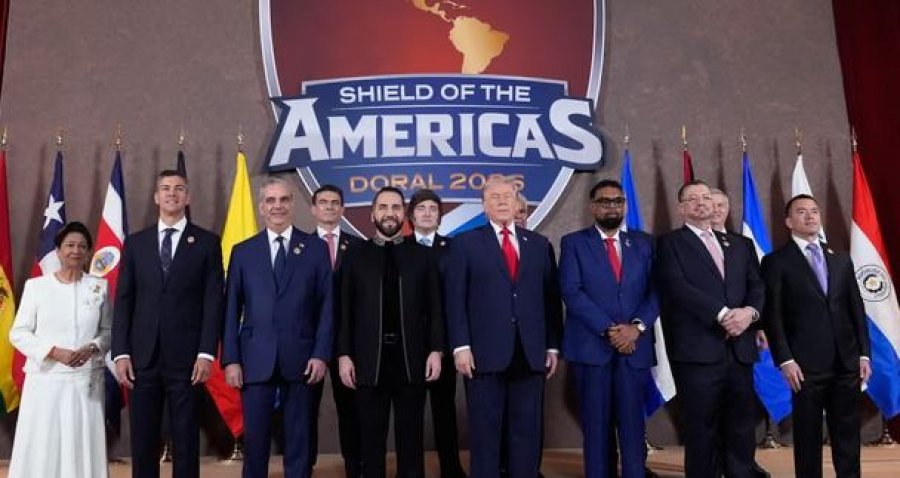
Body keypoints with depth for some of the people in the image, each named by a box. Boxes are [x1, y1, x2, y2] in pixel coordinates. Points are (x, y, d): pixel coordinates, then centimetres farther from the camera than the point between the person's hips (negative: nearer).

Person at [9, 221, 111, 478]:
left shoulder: (99, 286, 5)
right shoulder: (36, 285, 1)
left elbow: (108, 330, 9)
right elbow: (18, 333, 1)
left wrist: (92, 348, -11)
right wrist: (54, 352, -12)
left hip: (87, 379, 1)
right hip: (46, 378, -1)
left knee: (85, 445, 3)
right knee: (41, 445, 0)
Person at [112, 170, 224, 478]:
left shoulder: (207, 242, 3)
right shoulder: (135, 243, 11)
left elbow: (213, 301, -2)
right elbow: (123, 301, 8)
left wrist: (206, 353, -9)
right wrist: (121, 353, -1)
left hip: (186, 358, -2)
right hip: (142, 357, 2)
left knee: (186, 440, 5)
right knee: (142, 440, 8)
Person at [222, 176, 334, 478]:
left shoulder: (316, 248, 5)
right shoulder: (243, 251, 8)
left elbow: (327, 305, 1)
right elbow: (232, 309, 5)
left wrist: (321, 354, -6)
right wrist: (230, 359, -2)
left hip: (301, 359, 0)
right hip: (255, 359, 1)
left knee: (299, 439, 8)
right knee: (254, 438, 7)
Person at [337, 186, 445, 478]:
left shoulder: (422, 256, 7)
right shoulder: (356, 257, 6)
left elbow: (434, 308, 5)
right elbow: (345, 311, 3)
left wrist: (436, 350, -4)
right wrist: (344, 354, -4)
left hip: (411, 358, 0)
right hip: (369, 359, 0)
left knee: (411, 438, 9)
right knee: (371, 439, 9)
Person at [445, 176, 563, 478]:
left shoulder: (540, 244, 13)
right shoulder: (465, 243, 4)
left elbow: (551, 299, 11)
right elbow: (456, 299, -1)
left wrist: (553, 346, 6)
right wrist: (460, 346, -9)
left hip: (530, 354, 3)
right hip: (485, 353, -2)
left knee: (528, 431, 9)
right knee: (485, 431, 5)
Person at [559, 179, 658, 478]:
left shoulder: (643, 243, 13)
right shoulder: (574, 243, 4)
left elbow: (655, 291, 5)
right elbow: (571, 292, -7)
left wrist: (637, 326, -12)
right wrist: (608, 330, -14)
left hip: (634, 346, 2)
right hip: (591, 347, -2)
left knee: (633, 424, 3)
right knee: (597, 425, 4)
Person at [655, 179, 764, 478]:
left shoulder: (738, 245, 19)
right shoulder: (670, 243, 3)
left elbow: (757, 286, 11)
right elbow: (679, 287, -11)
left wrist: (749, 312, -11)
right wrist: (723, 314, -17)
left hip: (740, 350, 5)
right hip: (698, 351, -5)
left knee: (741, 431, 9)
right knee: (702, 432, 3)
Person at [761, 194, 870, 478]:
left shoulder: (841, 260, 16)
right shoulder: (776, 262, -1)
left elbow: (857, 309, 14)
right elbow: (772, 316, -6)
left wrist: (863, 353, 7)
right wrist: (785, 360, -12)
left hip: (847, 361, 5)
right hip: (807, 364, -4)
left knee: (848, 436, 10)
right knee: (808, 436, 4)